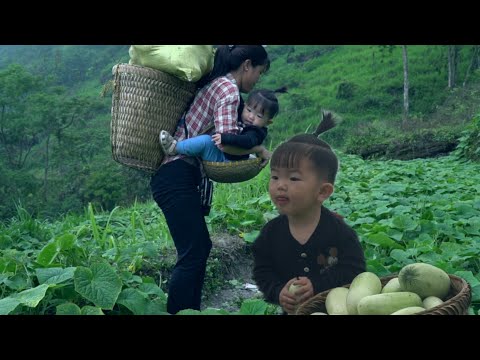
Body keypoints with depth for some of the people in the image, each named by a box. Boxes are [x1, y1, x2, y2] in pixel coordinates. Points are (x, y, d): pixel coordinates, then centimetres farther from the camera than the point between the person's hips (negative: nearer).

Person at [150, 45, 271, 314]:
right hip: (177, 177, -10)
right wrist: (259, 149, -5)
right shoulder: (229, 89, -10)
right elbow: (227, 142, -22)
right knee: (192, 255, -7)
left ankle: (191, 310, 25)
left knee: (201, 246, 16)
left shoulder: (214, 84, 19)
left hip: (176, 176, 10)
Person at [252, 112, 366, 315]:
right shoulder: (271, 231, -10)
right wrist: (278, 292, -21)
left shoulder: (338, 230, -18)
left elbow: (353, 270, -17)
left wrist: (317, 285, -26)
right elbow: (262, 271, -4)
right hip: (292, 309, 2)